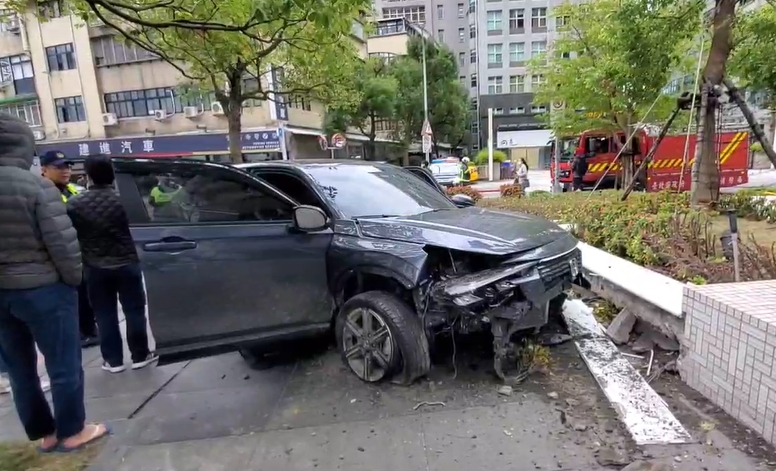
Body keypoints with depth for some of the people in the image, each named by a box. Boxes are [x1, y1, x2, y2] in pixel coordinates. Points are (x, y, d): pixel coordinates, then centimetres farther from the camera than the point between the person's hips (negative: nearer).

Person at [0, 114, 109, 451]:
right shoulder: (37, 185, -16)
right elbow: (62, 242, -19)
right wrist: (74, 279, -3)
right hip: (42, 288, -6)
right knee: (63, 365, 9)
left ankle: (43, 434, 31)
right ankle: (71, 432, 22)